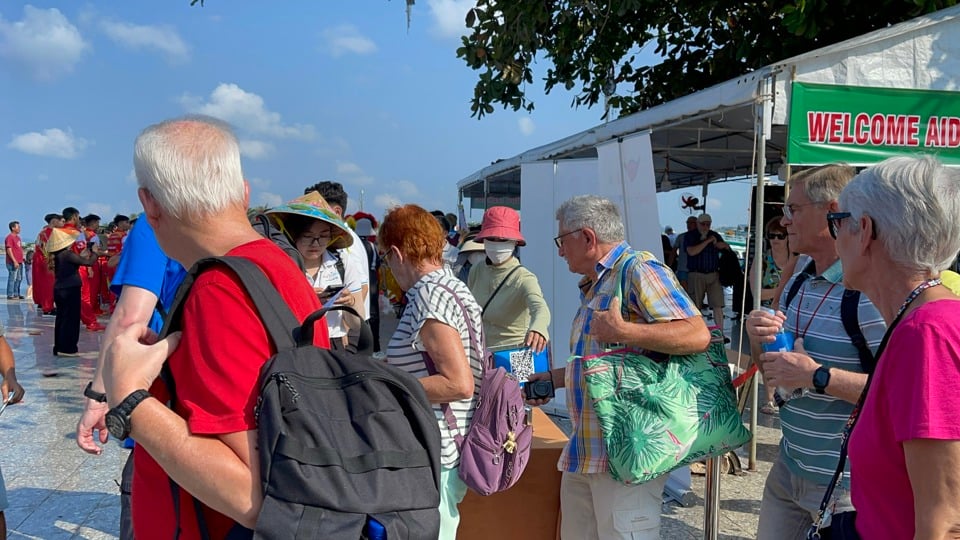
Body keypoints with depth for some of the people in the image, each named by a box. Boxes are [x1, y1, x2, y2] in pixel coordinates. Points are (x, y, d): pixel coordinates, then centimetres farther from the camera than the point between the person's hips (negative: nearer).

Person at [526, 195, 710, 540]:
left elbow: (698, 335, -23)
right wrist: (553, 379, 25)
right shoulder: (593, 287, 18)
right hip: (584, 451, 10)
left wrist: (623, 332, -27)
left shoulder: (638, 269, -11)